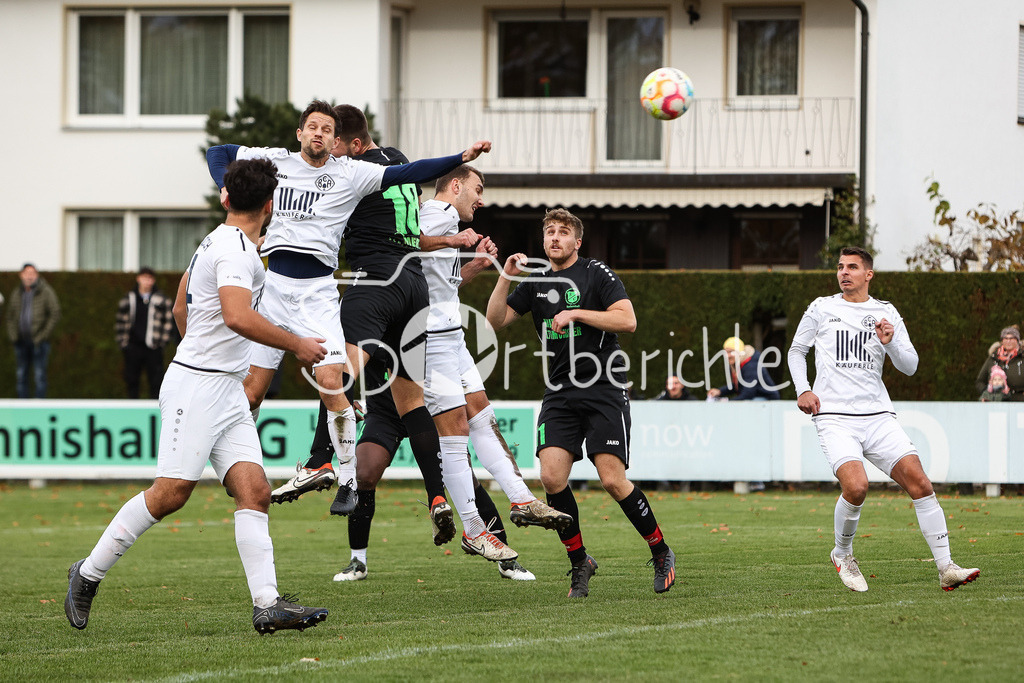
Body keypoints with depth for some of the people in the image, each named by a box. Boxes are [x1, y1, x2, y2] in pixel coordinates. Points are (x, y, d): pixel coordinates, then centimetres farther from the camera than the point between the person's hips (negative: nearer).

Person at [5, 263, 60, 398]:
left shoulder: (46, 292, -4)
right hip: (22, 341, 5)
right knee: (21, 376, 6)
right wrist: (12, 335, 5)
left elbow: (55, 315, -7)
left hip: (39, 341, -5)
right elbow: (10, 317, 19)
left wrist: (43, 335, -12)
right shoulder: (16, 294, 11)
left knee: (39, 375, -7)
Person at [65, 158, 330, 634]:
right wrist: (297, 345, -20)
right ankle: (89, 573, 4)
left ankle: (267, 604, -11)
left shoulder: (215, 243, 16)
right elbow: (238, 316, -30)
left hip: (227, 393, 10)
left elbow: (181, 309, 28)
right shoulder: (236, 250, -14)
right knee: (171, 493, -10)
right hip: (196, 386, -10)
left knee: (254, 490, -3)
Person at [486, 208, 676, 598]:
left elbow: (627, 320, -11)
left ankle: (661, 552, 6)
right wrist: (505, 277, -5)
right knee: (551, 476, -13)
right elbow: (495, 321, 8)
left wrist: (577, 313, -17)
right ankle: (579, 562, 3)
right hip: (559, 397, 4)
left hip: (603, 392, -4)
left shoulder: (597, 274, -1)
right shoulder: (536, 283, 13)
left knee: (613, 480, -14)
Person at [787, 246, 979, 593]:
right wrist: (803, 389, 4)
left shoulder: (886, 313, 12)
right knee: (856, 486, -25)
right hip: (834, 417, -2)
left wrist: (891, 343, -11)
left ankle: (946, 569, -9)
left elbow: (910, 366, 9)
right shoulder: (821, 308, 9)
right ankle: (842, 554, 2)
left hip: (878, 416, 2)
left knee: (918, 481, -12)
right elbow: (796, 351, 20)